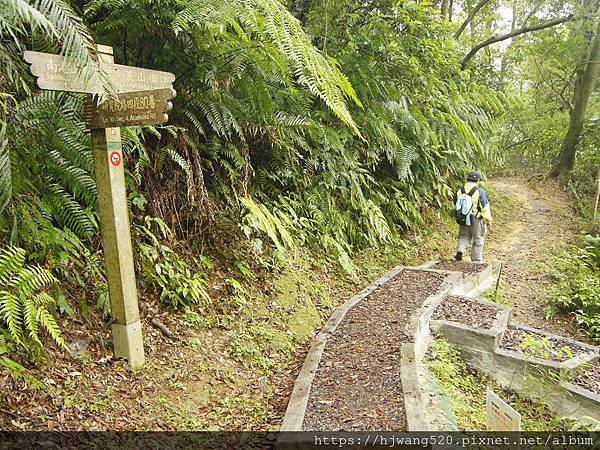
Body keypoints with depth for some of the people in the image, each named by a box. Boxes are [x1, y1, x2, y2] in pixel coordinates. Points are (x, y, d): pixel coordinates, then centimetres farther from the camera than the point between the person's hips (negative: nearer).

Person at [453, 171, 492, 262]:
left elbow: (456, 203, 10)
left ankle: (460, 250, -5)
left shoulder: (459, 190, 0)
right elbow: (485, 208, -11)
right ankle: (476, 261, 16)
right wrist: (488, 221, 0)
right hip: (476, 220, -4)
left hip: (463, 219, 4)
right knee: (478, 241, 10)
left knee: (464, 236, 20)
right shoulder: (480, 192, -14)